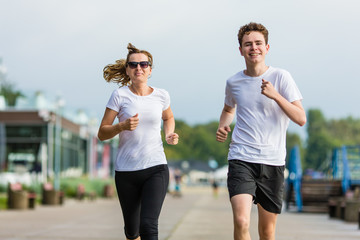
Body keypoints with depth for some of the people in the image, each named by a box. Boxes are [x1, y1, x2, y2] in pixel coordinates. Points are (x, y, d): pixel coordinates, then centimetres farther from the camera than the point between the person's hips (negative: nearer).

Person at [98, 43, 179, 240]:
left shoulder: (161, 95, 3)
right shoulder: (120, 95, -4)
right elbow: (102, 133, -2)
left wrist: (169, 135, 6)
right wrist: (122, 126, -20)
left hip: (156, 168, 0)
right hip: (126, 171, 0)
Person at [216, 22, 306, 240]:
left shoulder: (281, 77, -2)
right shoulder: (233, 83, 6)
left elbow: (301, 119, -8)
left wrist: (276, 96, -20)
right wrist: (223, 125, 7)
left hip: (273, 162, 0)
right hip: (241, 160, 0)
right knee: (241, 222, -20)